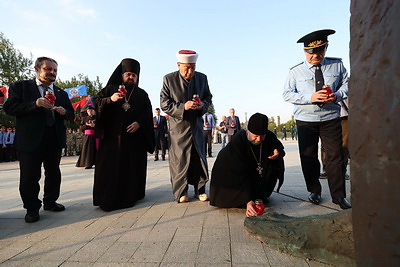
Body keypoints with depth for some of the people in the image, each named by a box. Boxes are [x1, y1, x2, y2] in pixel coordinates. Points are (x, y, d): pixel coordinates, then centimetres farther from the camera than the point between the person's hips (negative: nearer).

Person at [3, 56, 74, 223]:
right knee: (29, 176, 1)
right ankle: (32, 208, 17)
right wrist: (35, 104, -19)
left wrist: (64, 112, -8)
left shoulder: (61, 93, 15)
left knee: (53, 173, 13)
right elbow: (9, 107, -7)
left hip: (55, 139, 4)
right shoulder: (20, 86, 4)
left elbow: (71, 114, 15)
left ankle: (50, 202, 29)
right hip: (30, 139, -4)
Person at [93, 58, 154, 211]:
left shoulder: (142, 94, 14)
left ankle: (129, 196, 11)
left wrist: (139, 123, -12)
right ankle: (107, 198, 5)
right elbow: (97, 102, 2)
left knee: (132, 167, 2)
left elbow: (148, 114, 6)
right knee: (110, 166, -2)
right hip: (112, 135, -1)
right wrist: (110, 99, -16)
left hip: (134, 136, 1)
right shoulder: (111, 88, 13)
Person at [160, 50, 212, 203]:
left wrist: (203, 105, -10)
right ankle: (181, 192, 18)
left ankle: (200, 190, 22)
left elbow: (208, 96, 13)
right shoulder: (169, 79, -7)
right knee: (179, 158, 3)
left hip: (197, 124, 3)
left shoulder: (202, 78, 2)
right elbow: (164, 104, -9)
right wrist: (183, 107, -24)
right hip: (178, 126, -3)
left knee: (199, 157, 7)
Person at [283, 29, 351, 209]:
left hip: (331, 119, 1)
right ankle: (314, 191, 24)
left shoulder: (337, 65, 5)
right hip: (305, 120, 0)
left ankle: (338, 195, 14)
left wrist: (337, 95, -12)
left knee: (335, 157, 0)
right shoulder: (296, 71, -1)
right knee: (308, 158, 6)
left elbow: (347, 84, 11)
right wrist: (310, 97, -19)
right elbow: (287, 94, -5)